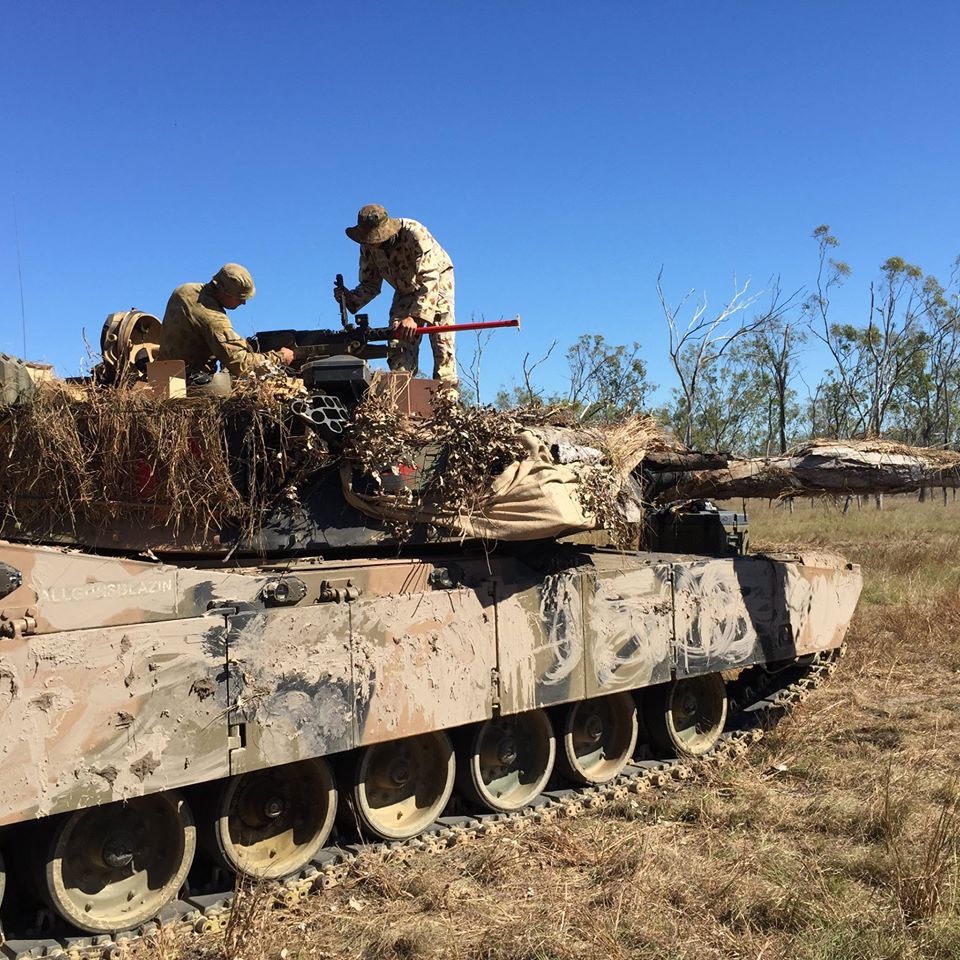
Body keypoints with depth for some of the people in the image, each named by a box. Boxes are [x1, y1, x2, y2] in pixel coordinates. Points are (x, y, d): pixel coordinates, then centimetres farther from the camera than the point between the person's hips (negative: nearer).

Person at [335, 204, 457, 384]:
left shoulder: (414, 233, -34)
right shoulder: (368, 246, -15)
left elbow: (429, 279, -40)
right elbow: (370, 284, -5)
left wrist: (415, 317, -50)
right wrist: (349, 298, -27)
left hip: (436, 283, -5)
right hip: (405, 291, 5)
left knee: (442, 343, -15)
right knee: (397, 345, -6)